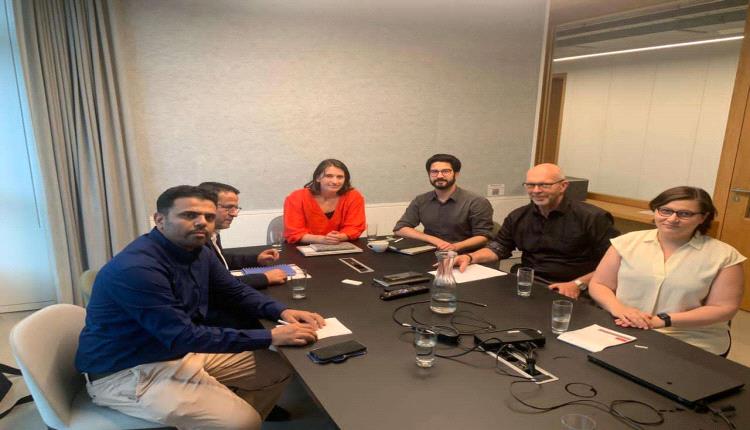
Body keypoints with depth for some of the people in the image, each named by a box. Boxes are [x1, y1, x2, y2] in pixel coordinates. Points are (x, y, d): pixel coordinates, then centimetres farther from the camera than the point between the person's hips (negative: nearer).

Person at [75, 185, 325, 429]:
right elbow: (183, 336, -30)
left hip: (182, 352, 9)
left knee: (278, 369, 8)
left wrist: (282, 312, -10)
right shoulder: (136, 267, -28)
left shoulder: (199, 253, 0)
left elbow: (238, 292, 10)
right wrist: (270, 337, -29)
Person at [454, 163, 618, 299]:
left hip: (569, 294, -4)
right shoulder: (518, 217, 10)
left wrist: (578, 284, -16)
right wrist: (470, 257, -4)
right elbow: (499, 247, 14)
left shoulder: (592, 218, -6)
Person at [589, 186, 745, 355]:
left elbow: (724, 308, -2)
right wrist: (618, 308, -15)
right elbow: (599, 284, 6)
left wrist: (663, 320, -13)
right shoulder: (628, 242, 3)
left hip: (691, 345, -1)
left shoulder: (723, 255, 0)